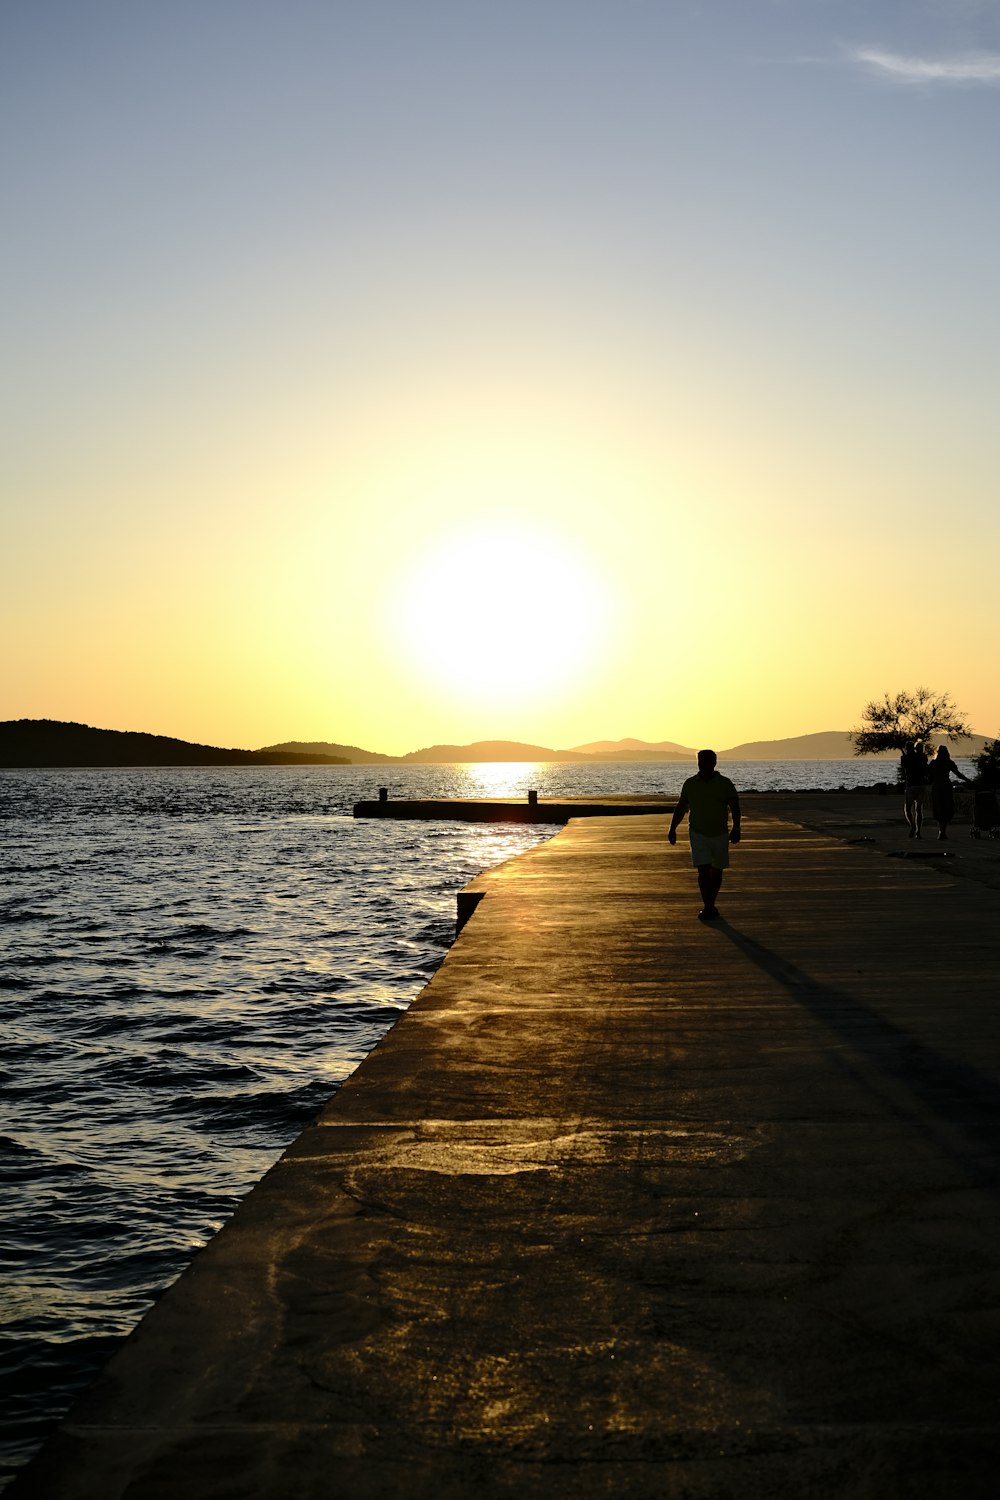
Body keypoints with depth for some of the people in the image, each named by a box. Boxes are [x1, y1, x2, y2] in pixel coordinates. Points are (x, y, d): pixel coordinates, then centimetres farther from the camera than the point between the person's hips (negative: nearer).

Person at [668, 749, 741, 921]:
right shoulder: (690, 783, 0)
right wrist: (672, 829, 7)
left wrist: (736, 828, -19)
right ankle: (708, 908, -11)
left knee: (717, 872, 10)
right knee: (703, 870, -12)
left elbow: (735, 807, -6)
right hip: (698, 834, -1)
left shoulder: (725, 783, -4)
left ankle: (711, 905, 25)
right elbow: (680, 808, 8)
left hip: (720, 834, 1)